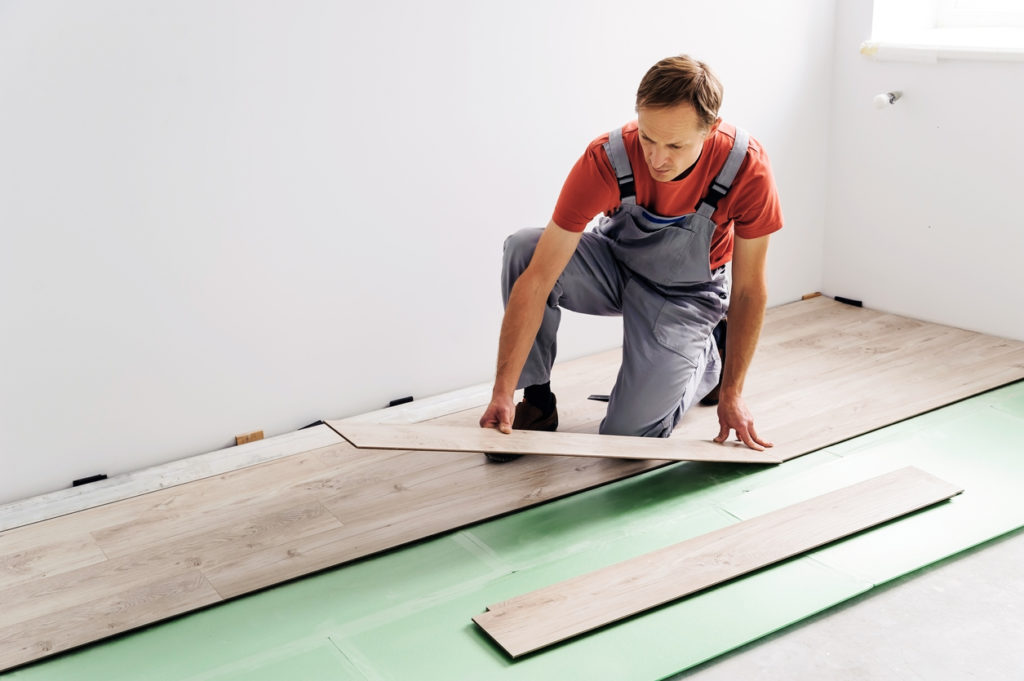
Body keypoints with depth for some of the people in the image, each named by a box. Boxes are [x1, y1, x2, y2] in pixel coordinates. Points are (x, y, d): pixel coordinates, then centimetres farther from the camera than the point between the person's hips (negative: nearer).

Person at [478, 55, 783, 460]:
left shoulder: (747, 168, -30)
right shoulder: (605, 160, -31)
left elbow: (748, 290, -16)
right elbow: (536, 280, -31)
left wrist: (732, 393, -14)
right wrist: (502, 391, -34)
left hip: (686, 293, -1)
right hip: (617, 264, 1)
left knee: (630, 435, -13)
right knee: (523, 249, -29)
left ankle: (708, 359, 17)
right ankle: (537, 402, -11)